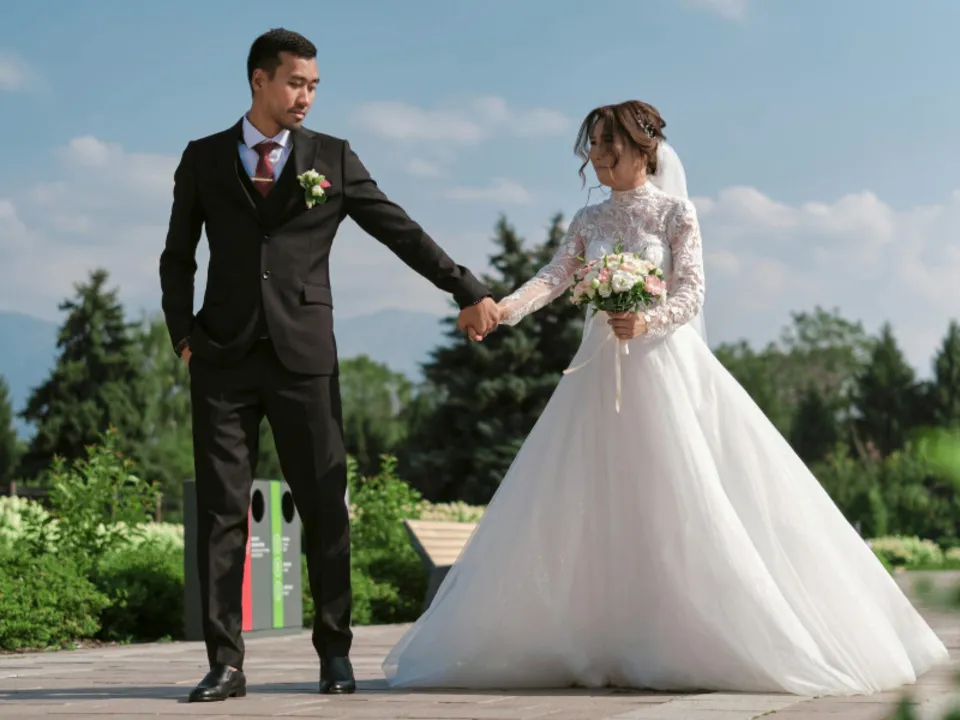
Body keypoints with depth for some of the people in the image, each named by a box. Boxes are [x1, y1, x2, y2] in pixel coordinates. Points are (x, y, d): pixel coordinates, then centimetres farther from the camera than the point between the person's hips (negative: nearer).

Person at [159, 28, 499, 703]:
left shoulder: (333, 159, 8)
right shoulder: (204, 160, 10)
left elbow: (402, 232, 7)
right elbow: (178, 257, 15)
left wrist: (470, 292, 3)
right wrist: (184, 335, 3)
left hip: (304, 357, 0)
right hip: (224, 361, 0)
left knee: (324, 506, 0)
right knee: (221, 509, -2)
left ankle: (335, 652, 11)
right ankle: (226, 662, 1)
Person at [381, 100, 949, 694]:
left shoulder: (675, 212, -1)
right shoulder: (589, 221, 12)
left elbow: (692, 293, -7)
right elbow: (554, 278, -2)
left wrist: (647, 320, -27)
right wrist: (504, 308, -21)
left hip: (664, 368, -5)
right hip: (601, 373, 5)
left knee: (681, 505, -8)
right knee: (596, 509, 1)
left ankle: (704, 644, -2)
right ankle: (604, 646, 6)